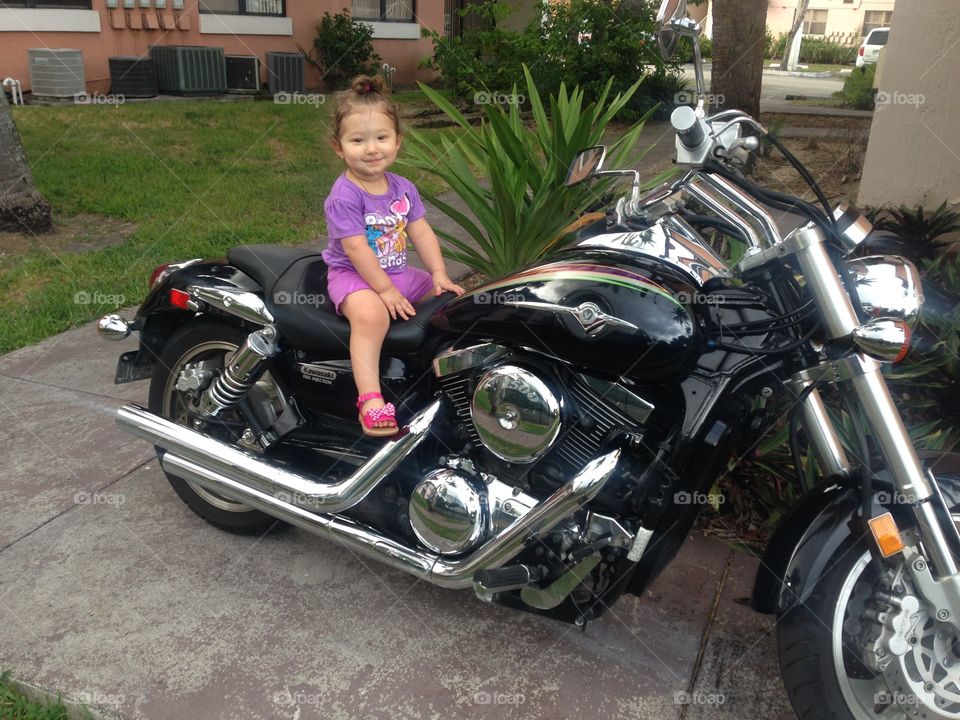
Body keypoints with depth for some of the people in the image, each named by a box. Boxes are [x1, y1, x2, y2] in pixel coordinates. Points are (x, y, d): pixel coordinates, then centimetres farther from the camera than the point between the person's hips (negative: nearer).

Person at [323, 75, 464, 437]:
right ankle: (369, 397, -39)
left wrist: (440, 274, -6)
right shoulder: (344, 196, -18)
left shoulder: (403, 188, 4)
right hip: (353, 275, -7)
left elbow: (422, 233, 4)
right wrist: (386, 290, -23)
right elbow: (356, 249, -22)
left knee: (452, 296, 5)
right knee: (371, 315, -37)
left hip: (399, 272, 8)